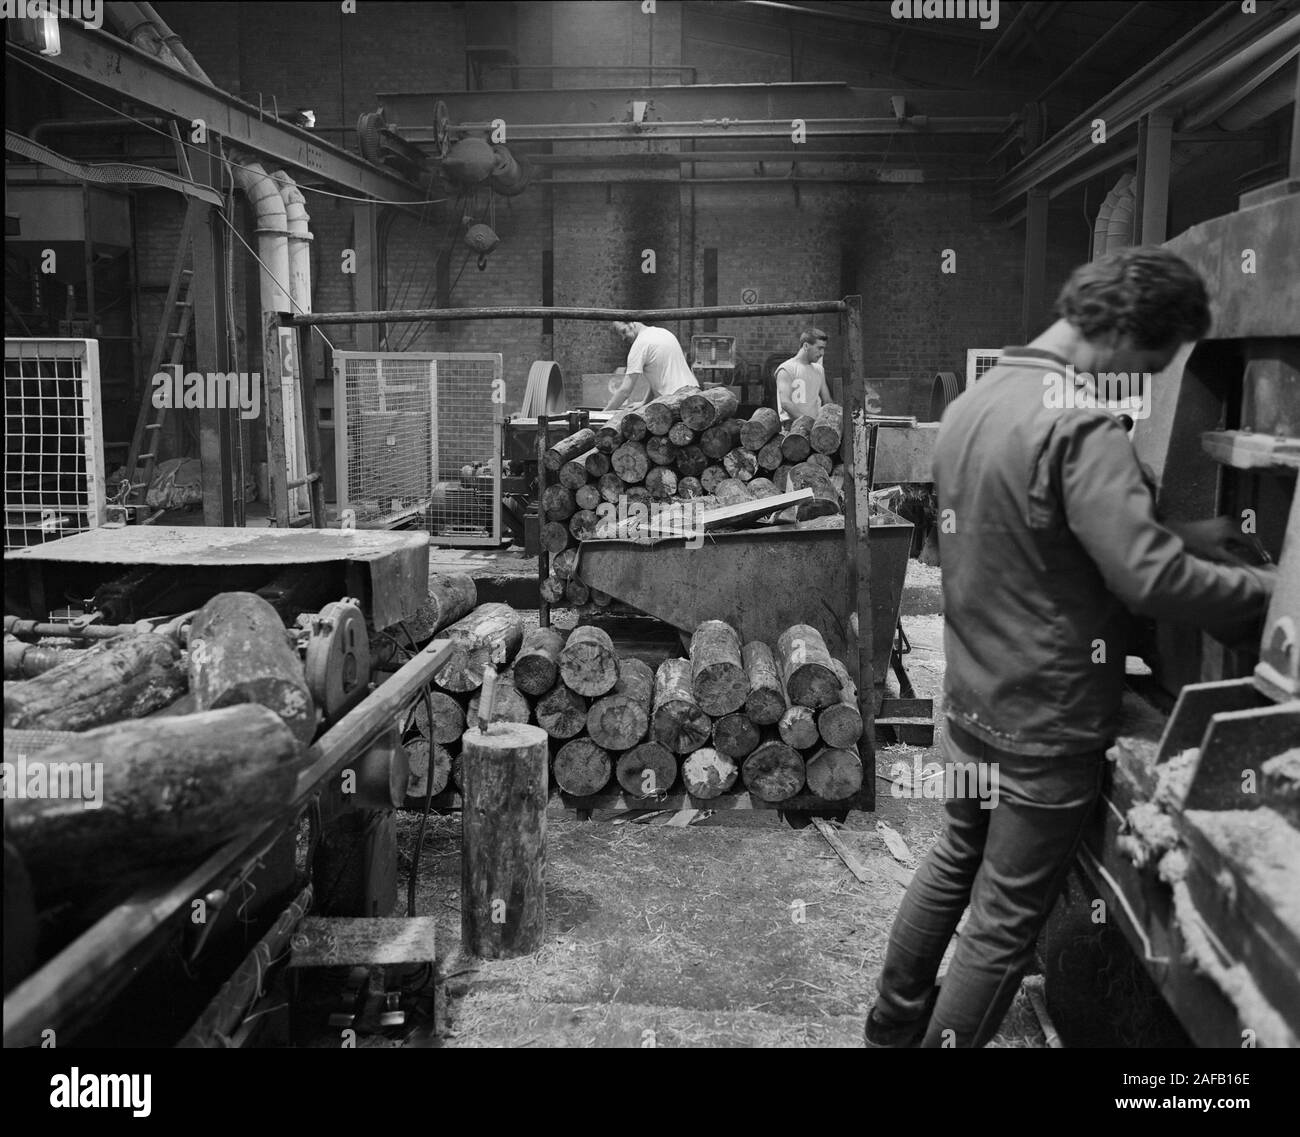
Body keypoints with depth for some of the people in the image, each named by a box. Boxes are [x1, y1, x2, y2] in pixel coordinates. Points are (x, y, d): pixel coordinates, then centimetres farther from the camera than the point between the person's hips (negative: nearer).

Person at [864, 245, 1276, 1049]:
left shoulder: (974, 401, 5)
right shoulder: (1080, 424, -23)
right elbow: (1150, 575, -30)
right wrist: (1274, 589, -16)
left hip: (971, 696, 9)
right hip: (1045, 720, -9)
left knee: (957, 860, 26)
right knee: (1007, 921, 8)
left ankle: (895, 1023, 42)